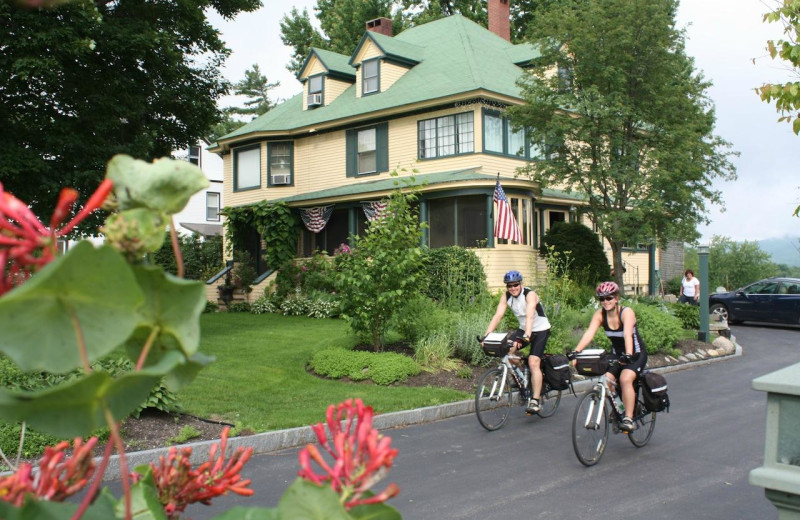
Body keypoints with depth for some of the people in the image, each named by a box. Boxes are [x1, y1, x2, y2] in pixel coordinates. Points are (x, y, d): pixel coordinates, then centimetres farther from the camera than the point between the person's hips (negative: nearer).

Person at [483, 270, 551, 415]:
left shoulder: (530, 295, -24)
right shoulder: (506, 297, -8)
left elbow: (530, 316, -39)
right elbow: (497, 316, -17)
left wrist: (527, 336, -52)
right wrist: (486, 335, -29)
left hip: (540, 330, -5)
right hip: (523, 329, 6)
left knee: (533, 362, -20)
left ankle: (535, 401, -16)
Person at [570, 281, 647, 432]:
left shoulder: (626, 312, -23)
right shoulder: (600, 314, -12)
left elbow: (627, 334, -39)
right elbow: (589, 333, -25)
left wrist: (628, 355, -55)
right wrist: (576, 351, -40)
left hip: (636, 354, -5)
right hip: (616, 354, 5)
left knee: (625, 379, -29)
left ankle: (629, 419, -21)